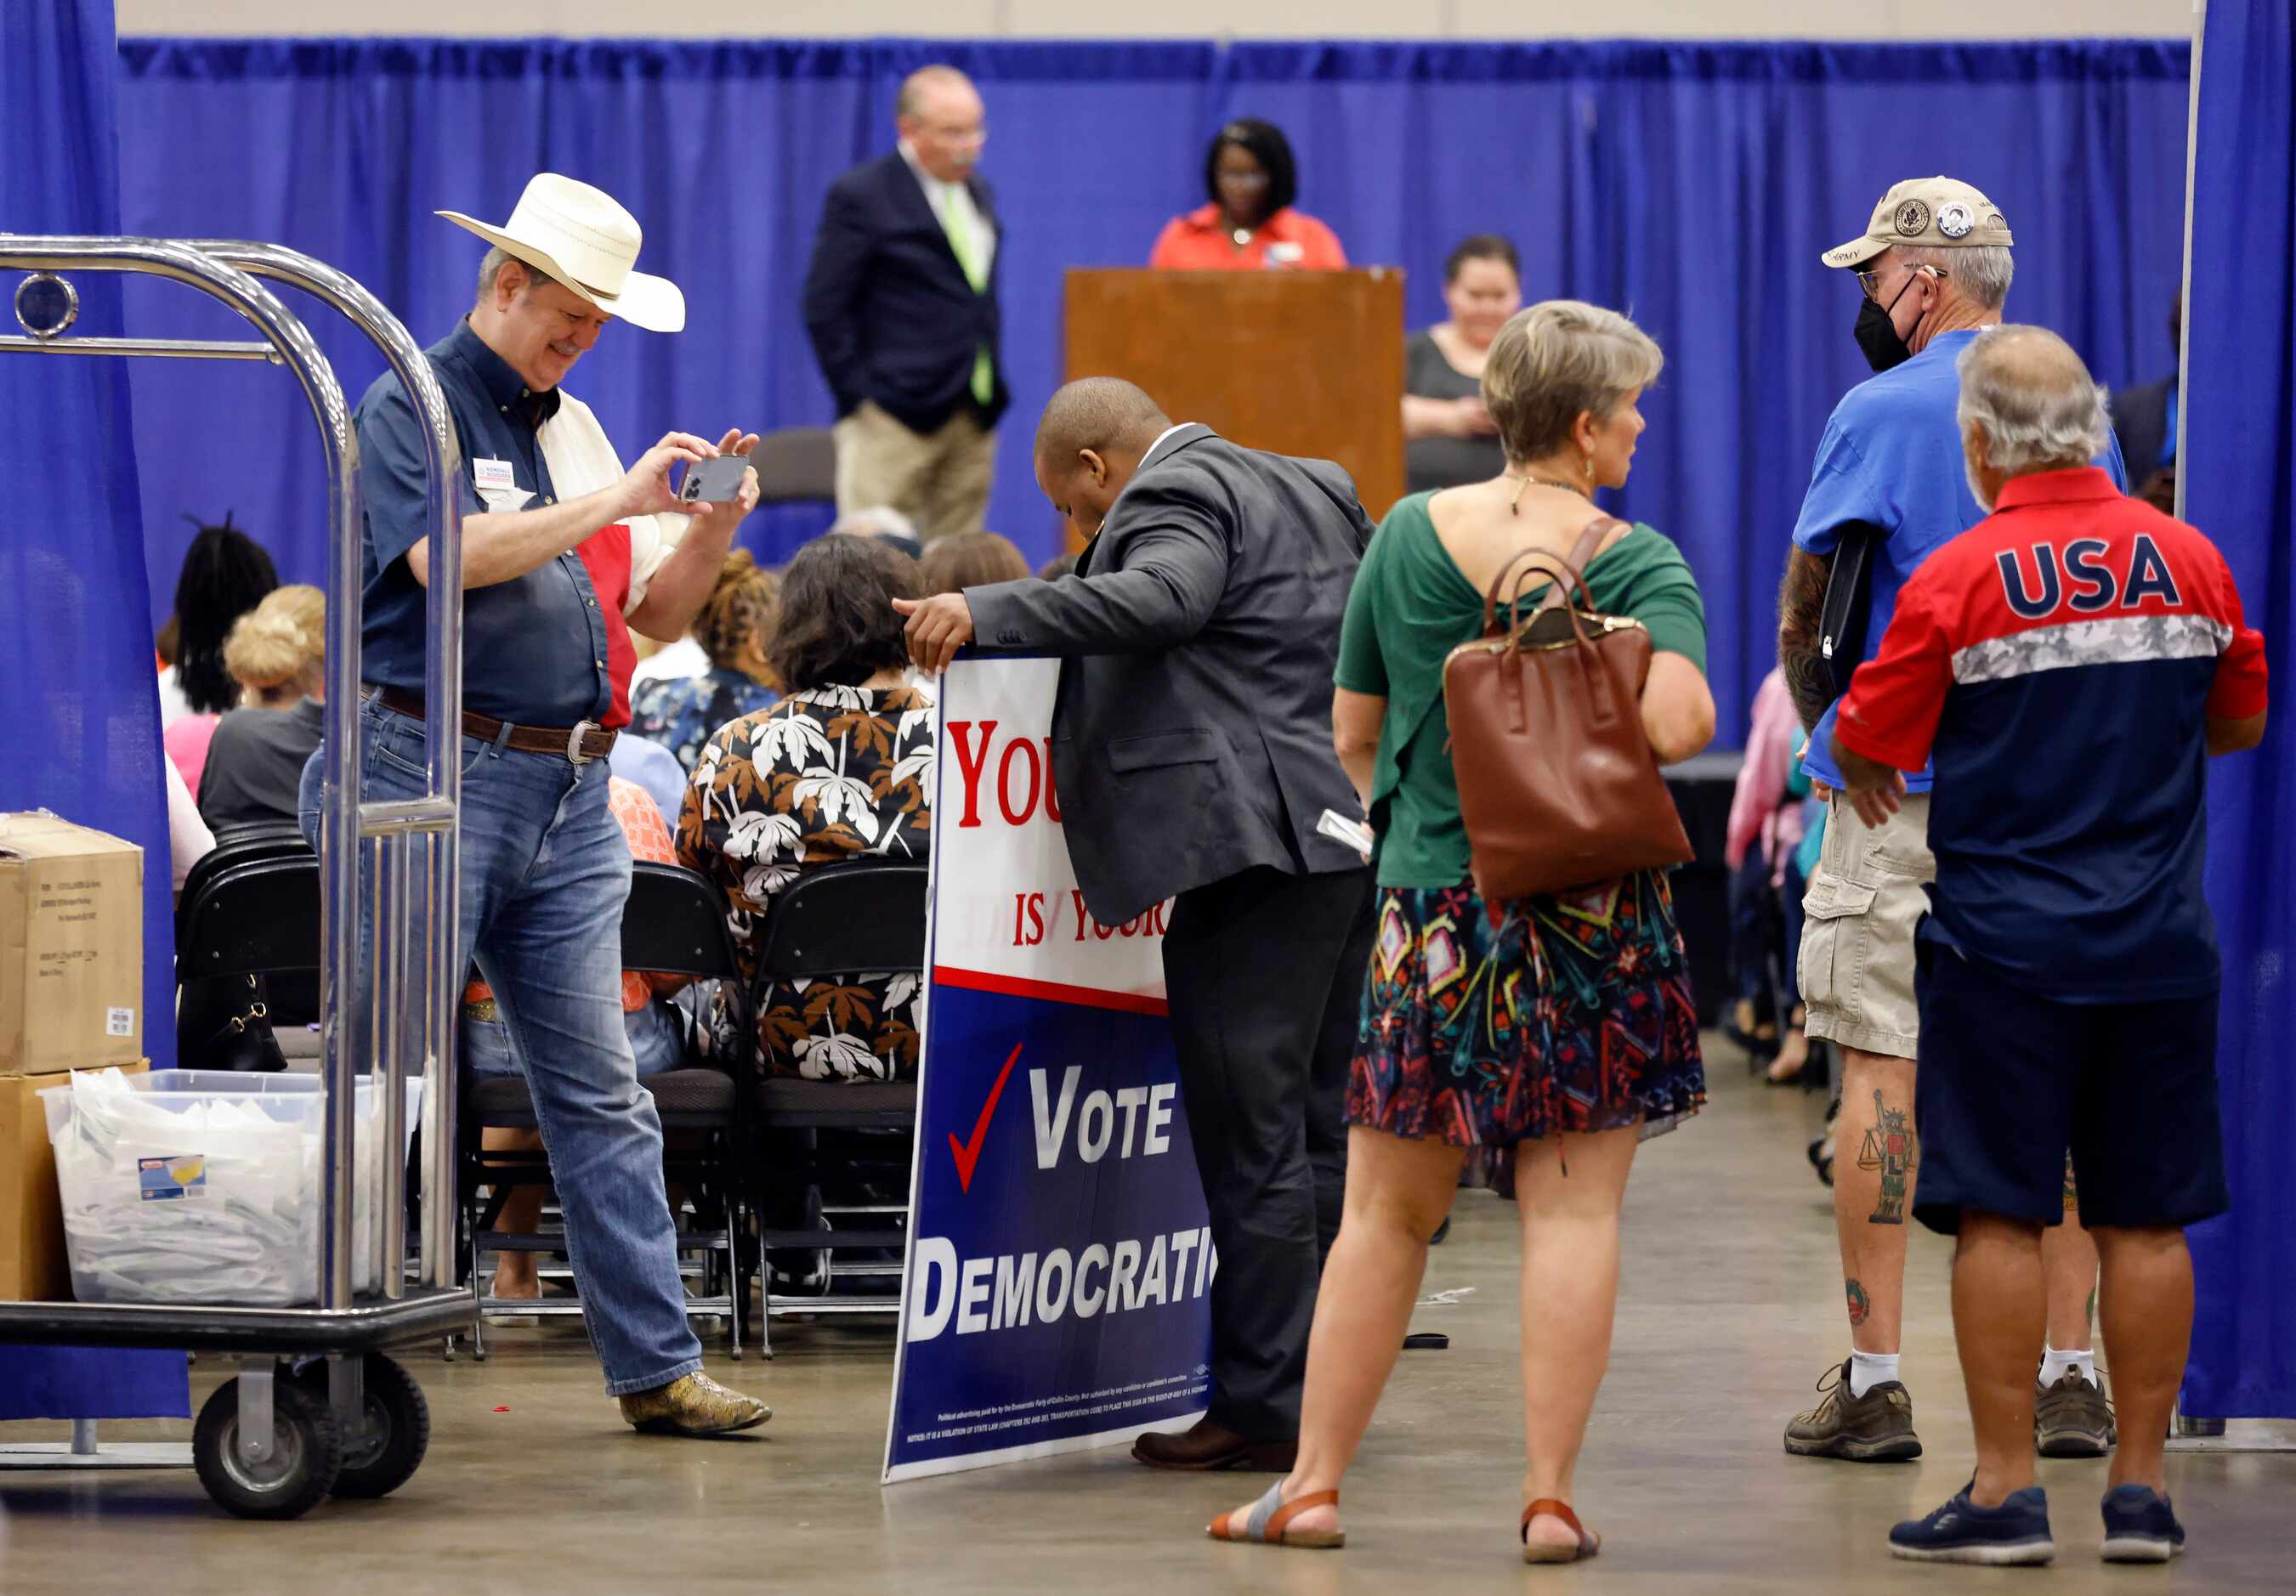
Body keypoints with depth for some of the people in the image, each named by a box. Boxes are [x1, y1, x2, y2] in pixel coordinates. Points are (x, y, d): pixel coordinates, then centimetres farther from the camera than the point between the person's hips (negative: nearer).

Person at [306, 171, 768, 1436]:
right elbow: (448, 555, -21)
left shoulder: (572, 429, 19)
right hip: (440, 773, -7)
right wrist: (617, 500, -19)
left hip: (567, 791, 7)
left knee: (601, 1094, 6)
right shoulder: (411, 409, -3)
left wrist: (713, 527, 0)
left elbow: (658, 612, 19)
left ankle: (656, 1366, 6)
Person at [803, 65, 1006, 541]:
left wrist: (992, 387, 12)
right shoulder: (861, 197, -7)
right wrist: (859, 396, -13)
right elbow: (823, 308, -9)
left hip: (975, 414, 7)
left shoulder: (977, 194, 15)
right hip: (896, 413, -7)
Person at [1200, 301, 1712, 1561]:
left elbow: (1351, 735, 9)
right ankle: (1550, 1494, -2)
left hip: (1432, 904, 3)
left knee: (1386, 1212, 10)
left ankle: (1315, 1481, 12)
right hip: (1593, 919, -3)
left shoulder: (1407, 537, 4)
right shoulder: (1638, 565, -7)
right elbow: (1676, 725, -23)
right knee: (1573, 1209, 1)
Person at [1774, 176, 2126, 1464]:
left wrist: (1822, 727, 11)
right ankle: (2072, 1370, 6)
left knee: (1883, 1068, -3)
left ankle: (1873, 1379, -5)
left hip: (1906, 787, -5)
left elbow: (1803, 606, -4)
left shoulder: (1884, 414, -6)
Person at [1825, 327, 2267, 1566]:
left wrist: (1862, 775, 19)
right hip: (2160, 947, 3)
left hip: (2004, 945, -3)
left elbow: (1867, 752, -4)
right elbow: (2242, 722, 15)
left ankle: (2004, 1492, -1)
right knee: (2146, 1221, 7)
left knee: (2001, 1217, 0)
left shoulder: (1958, 578, -10)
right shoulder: (2189, 560, 2)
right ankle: (2141, 1490, 9)